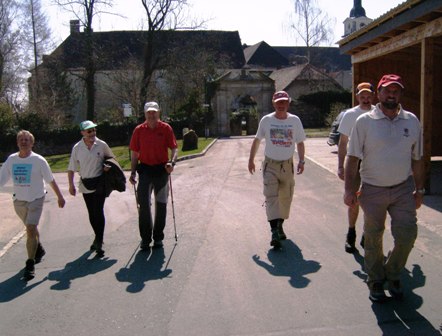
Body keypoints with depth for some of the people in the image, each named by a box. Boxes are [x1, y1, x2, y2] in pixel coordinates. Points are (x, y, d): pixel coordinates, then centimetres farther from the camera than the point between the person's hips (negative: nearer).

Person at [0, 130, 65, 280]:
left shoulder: (38, 160, -11)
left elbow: (51, 180, -2)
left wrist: (60, 196, 3)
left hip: (36, 200, -4)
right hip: (19, 201, 4)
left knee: (30, 230, -15)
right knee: (31, 228, 21)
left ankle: (30, 265, -6)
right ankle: (39, 249, 47)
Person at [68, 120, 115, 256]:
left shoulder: (101, 145, -4)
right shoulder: (77, 148, -1)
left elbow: (111, 158, 13)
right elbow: (71, 168, 3)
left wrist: (108, 166, -6)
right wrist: (71, 185, -1)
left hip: (99, 183, -2)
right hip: (85, 184, 2)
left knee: (98, 212, -10)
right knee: (92, 214, 12)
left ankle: (98, 242, -5)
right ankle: (98, 239, 30)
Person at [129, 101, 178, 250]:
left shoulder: (166, 128, -2)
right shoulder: (139, 130, 2)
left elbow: (173, 148, -2)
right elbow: (134, 153, 6)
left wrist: (172, 162, -21)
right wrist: (133, 172, 1)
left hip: (162, 169, 0)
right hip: (145, 169, 0)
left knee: (161, 204, 9)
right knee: (144, 204, -4)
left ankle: (158, 237, 23)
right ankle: (145, 238, 7)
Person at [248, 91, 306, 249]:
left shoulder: (295, 120, 1)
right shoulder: (266, 120, -1)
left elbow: (300, 142, 7)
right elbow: (257, 140, 10)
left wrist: (301, 161, -5)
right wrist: (251, 160, 7)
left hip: (287, 165, 2)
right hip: (270, 165, -2)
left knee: (286, 198, 11)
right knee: (271, 197, -13)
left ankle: (280, 225, 31)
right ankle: (275, 232, -17)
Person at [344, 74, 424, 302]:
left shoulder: (412, 121, 4)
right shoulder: (364, 121, -5)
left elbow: (417, 159, 9)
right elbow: (353, 157, -6)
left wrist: (419, 189, 8)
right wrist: (349, 189, -11)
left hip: (403, 189, 2)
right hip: (373, 190, -2)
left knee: (407, 235, -2)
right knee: (373, 239, 9)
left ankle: (393, 274, 24)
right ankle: (375, 281, 29)